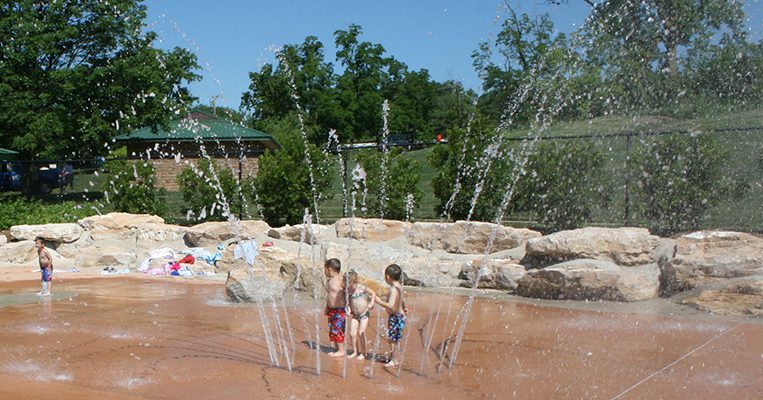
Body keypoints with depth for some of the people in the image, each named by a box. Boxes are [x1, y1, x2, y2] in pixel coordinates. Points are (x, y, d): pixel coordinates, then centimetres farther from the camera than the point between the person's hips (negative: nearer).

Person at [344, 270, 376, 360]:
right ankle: (355, 352, 15)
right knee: (352, 334, -2)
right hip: (355, 315, 4)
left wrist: (371, 303, -12)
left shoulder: (362, 288, -11)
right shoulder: (348, 291, -1)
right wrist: (349, 310, -5)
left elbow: (373, 293, -1)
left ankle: (363, 353, 4)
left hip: (364, 314, -4)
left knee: (361, 333, -8)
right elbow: (349, 303, 11)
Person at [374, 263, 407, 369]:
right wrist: (403, 308, 42)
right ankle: (394, 358, 28)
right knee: (395, 340, 18)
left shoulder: (393, 289, -23)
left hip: (395, 317, -9)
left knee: (393, 339, 0)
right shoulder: (399, 287, 6)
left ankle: (394, 361, 6)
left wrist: (379, 301, -20)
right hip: (400, 315, 9)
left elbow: (390, 306, -31)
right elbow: (403, 300, 22)